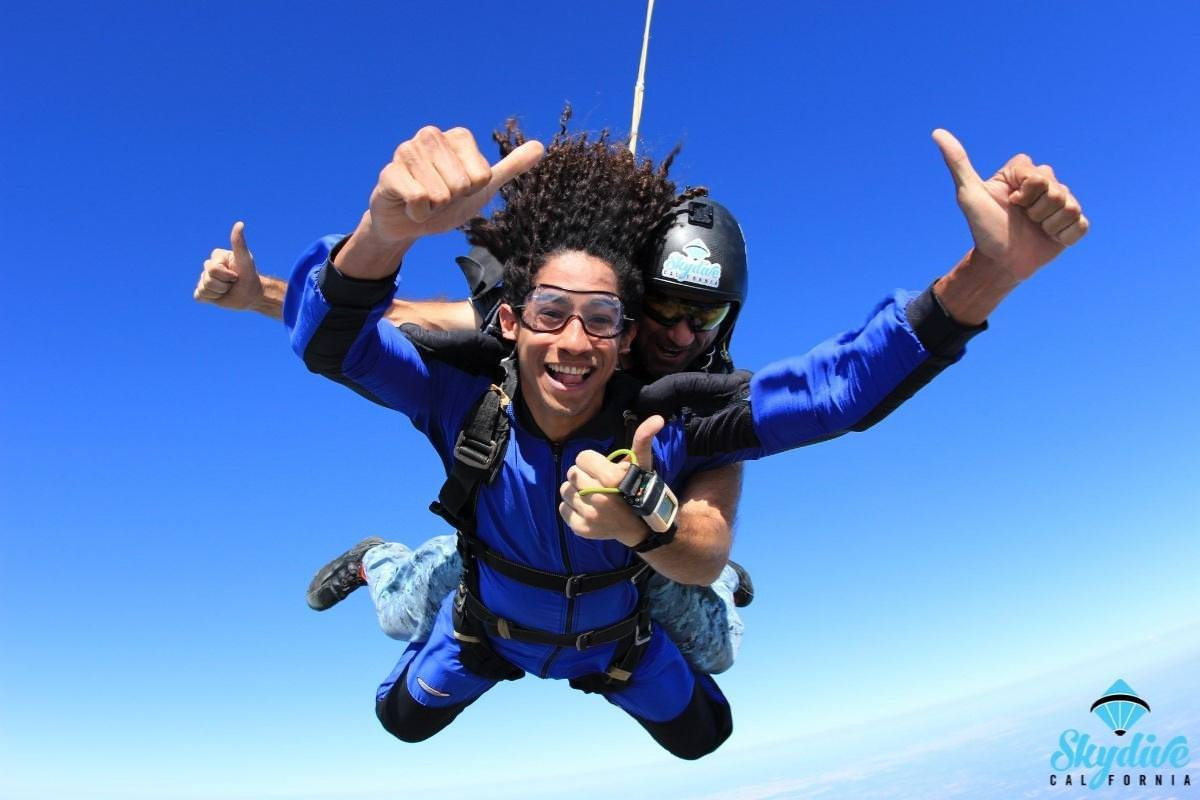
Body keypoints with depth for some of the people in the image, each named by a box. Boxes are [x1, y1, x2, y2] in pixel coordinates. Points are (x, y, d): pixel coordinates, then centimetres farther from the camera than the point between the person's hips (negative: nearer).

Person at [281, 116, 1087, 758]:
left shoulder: (666, 421, -39)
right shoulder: (462, 392, -38)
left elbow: (845, 382, -44)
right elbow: (331, 337, -54)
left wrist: (987, 270, -60)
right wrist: (388, 228, -78)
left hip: (615, 638, 1)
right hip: (492, 626, 0)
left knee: (704, 735, 27)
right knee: (403, 718, 28)